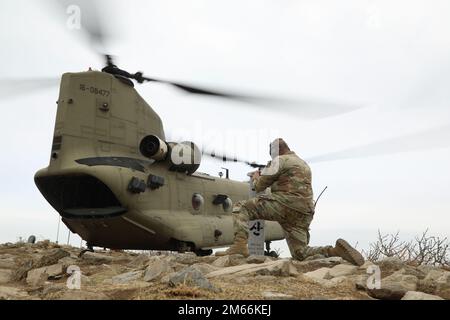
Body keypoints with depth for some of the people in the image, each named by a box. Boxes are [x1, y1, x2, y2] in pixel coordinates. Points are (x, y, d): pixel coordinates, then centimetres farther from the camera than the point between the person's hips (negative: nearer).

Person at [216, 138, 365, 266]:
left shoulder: (279, 160, 2)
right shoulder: (304, 164, 30)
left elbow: (259, 186, 4)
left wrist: (256, 177, 27)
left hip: (286, 204, -8)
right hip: (304, 214, 8)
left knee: (241, 207, -3)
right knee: (300, 254, 11)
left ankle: (240, 245, -23)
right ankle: (336, 250, -9)